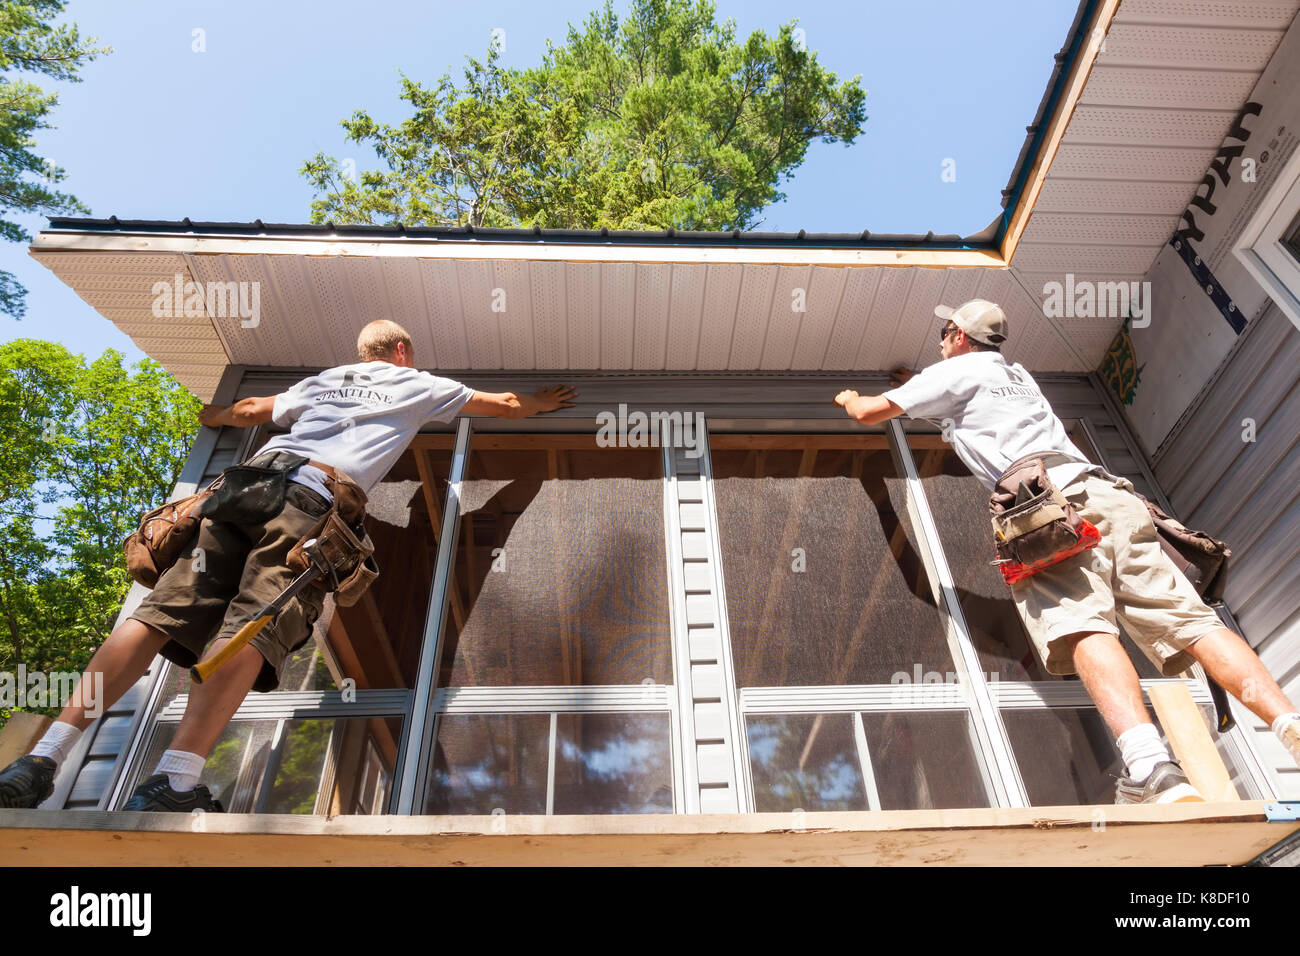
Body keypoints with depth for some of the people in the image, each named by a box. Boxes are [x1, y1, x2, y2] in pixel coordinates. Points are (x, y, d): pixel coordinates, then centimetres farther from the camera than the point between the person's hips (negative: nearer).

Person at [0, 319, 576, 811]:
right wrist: (544, 403, 54)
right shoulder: (418, 385, 25)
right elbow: (506, 405, 35)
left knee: (161, 611, -5)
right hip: (314, 501, -5)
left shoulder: (324, 380, 34)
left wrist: (211, 415, 68)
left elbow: (252, 410, 47)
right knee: (254, 627, -19)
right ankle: (175, 782, -32)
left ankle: (47, 756, -13)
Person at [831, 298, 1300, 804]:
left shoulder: (956, 371, 17)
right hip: (1113, 496, 8)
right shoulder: (1019, 375, 39)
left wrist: (850, 398, 47)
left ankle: (1151, 768, -47)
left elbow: (872, 413, 24)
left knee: (1082, 629, -27)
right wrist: (916, 384, 75)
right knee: (1192, 620, -5)